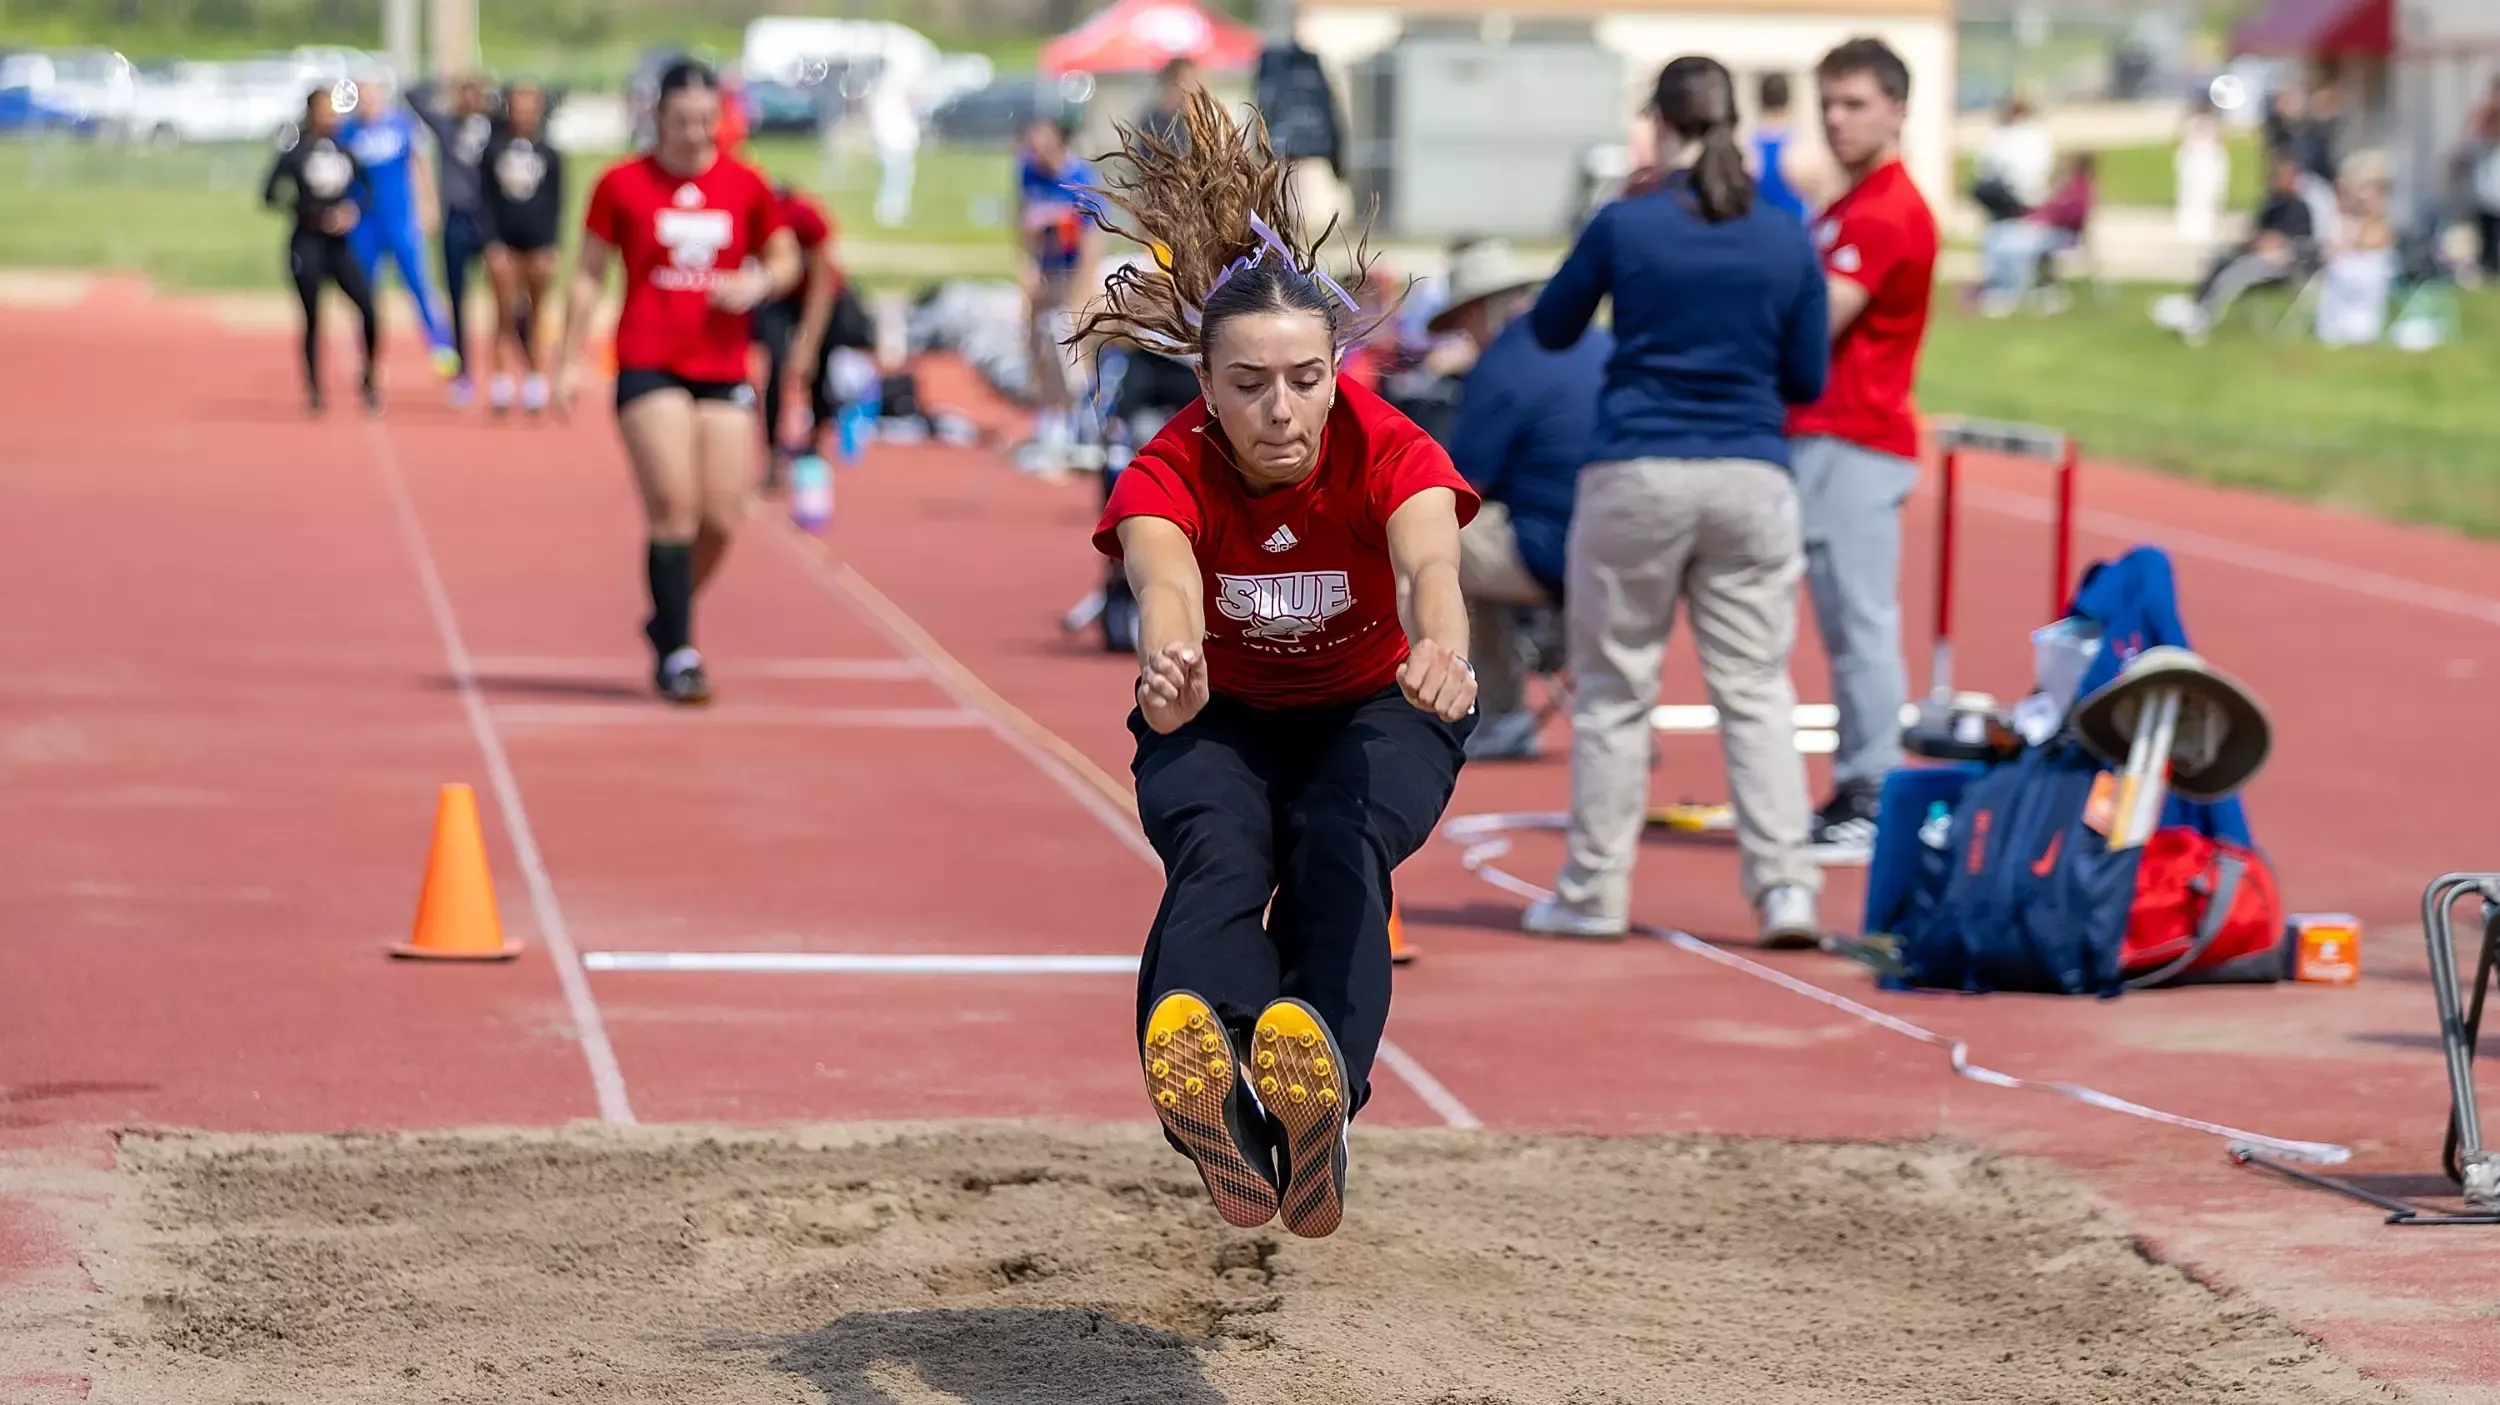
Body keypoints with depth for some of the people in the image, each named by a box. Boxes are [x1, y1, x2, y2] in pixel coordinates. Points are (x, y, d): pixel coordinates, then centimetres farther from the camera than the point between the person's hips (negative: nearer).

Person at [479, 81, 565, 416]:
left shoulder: (549, 154, 2)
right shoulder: (494, 149, 1)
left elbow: (555, 203, 3)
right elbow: (485, 198, 0)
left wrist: (549, 247, -4)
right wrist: (491, 243, -7)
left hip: (538, 243, 0)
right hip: (503, 241, 0)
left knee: (534, 316, 6)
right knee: (506, 314, -1)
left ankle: (534, 378, 14)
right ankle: (501, 381, 3)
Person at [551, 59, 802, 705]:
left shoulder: (746, 185, 6)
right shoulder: (622, 184, 0)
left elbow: (786, 260, 15)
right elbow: (588, 274, 6)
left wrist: (758, 284, -8)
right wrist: (571, 359, 2)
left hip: (724, 371, 3)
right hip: (648, 367, -3)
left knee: (722, 517, 0)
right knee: (674, 506, -14)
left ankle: (667, 621, 26)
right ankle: (677, 654, -6)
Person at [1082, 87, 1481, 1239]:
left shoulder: (1386, 452, -24)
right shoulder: (1169, 473, -24)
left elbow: (1430, 562, -46)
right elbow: (1163, 579, -47)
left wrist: (1440, 649, -71)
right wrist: (1167, 663, -72)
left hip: (1372, 713, 1)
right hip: (1221, 722, 0)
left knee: (1339, 845, -34)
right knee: (1218, 854, -34)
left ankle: (1317, 1079, -62)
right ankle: (1194, 1061, -67)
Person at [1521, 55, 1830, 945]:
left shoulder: (1625, 227, -5)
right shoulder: (1788, 240, 1)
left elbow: (1550, 331, 10)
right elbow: (1807, 380, 8)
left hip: (1637, 473, -1)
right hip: (1752, 477, 2)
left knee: (1613, 689, 8)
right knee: (1756, 688, 4)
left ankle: (1593, 893, 11)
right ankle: (1784, 886, -7)